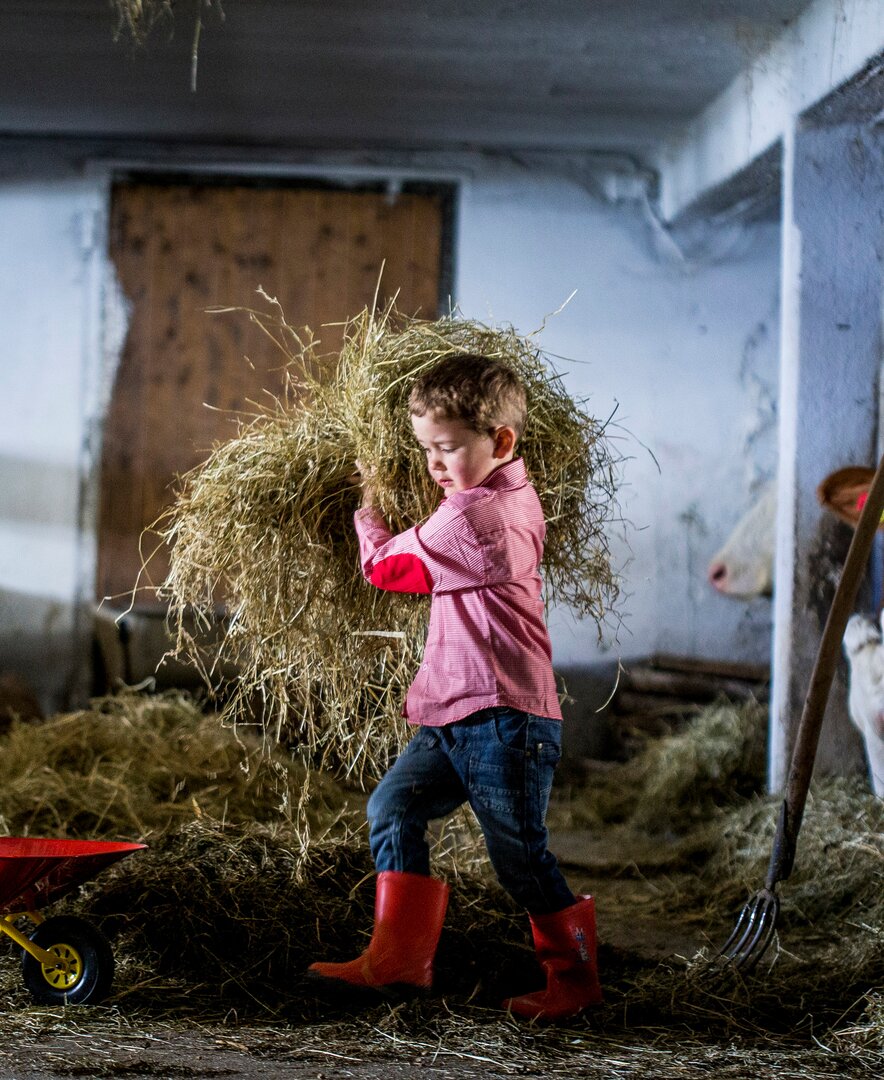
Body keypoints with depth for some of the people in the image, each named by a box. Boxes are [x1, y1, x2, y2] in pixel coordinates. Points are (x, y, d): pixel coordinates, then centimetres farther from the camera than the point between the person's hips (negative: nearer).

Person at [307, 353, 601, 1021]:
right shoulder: (518, 502, 11)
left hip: (504, 720, -10)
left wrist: (368, 510, 10)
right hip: (458, 717, 10)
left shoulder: (469, 518, -18)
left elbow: (387, 567, -7)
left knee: (521, 858, -1)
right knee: (394, 807, 4)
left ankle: (576, 978, 15)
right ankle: (398, 958, 5)